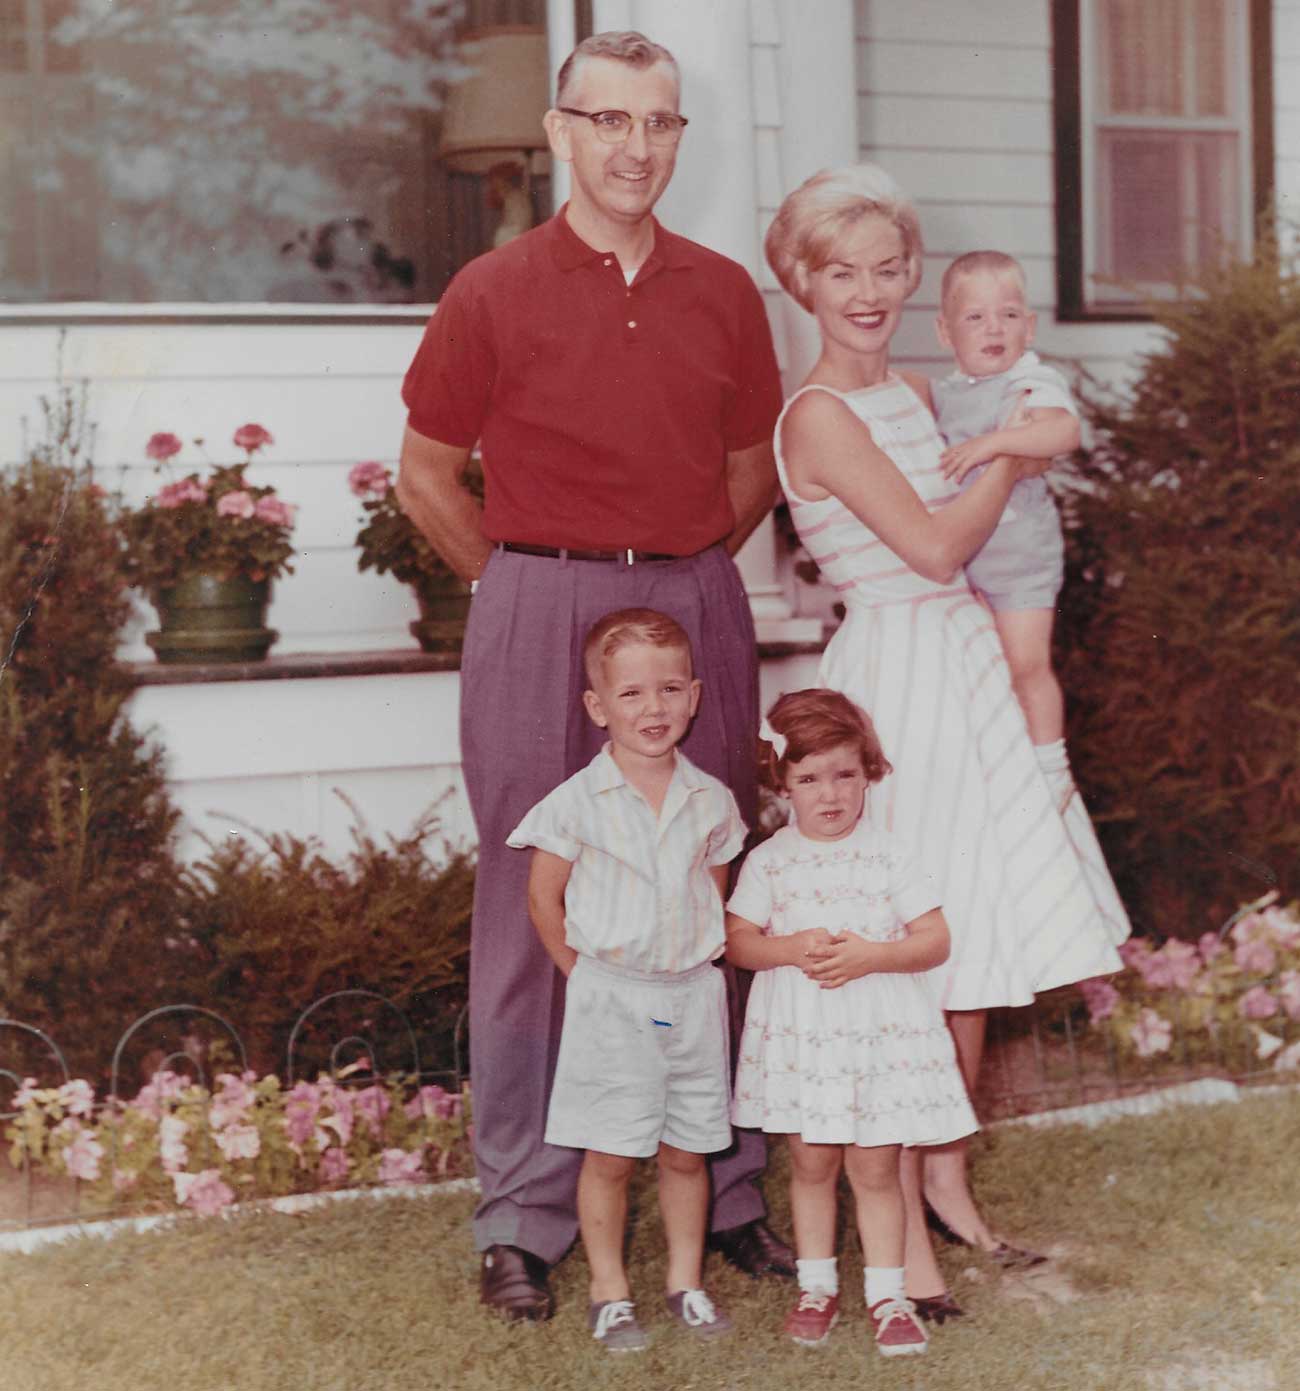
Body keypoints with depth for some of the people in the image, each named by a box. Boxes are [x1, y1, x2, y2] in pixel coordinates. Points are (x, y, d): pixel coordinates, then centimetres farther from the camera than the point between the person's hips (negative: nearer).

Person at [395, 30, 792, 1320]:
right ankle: (521, 1215, 10)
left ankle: (728, 1189, 19)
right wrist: (541, 583, 7)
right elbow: (426, 474, 5)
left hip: (698, 609, 3)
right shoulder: (493, 292, 0)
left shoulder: (723, 292, 9)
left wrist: (680, 572, 13)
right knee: (533, 909, 1)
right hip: (537, 619, -3)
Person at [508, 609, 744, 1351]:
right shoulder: (578, 803, -9)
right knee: (609, 1155, 3)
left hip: (693, 996, 3)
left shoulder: (711, 801, 1)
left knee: (687, 1151, 11)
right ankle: (610, 1292, 17)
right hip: (612, 1002, -3)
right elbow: (545, 900, -1)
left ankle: (686, 1281, 26)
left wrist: (694, 962, 6)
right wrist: (589, 973, 2)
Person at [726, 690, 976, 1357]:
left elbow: (935, 940, -4)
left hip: (880, 1031, -1)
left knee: (874, 1169, 3)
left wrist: (870, 956, -19)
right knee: (811, 1164, 10)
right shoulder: (769, 860, 0)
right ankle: (817, 1286, 25)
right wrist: (791, 950, -17)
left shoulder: (888, 855, -3)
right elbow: (737, 940, 1)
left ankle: (886, 1294, 16)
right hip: (798, 1031, 1)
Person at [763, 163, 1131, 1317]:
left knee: (973, 937, 14)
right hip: (897, 675, -8)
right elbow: (934, 544, -17)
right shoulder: (820, 413, -14)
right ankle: (900, 1227, 6)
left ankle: (948, 1185, 28)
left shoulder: (912, 392, 12)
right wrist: (1011, 464, -6)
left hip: (967, 660, 9)